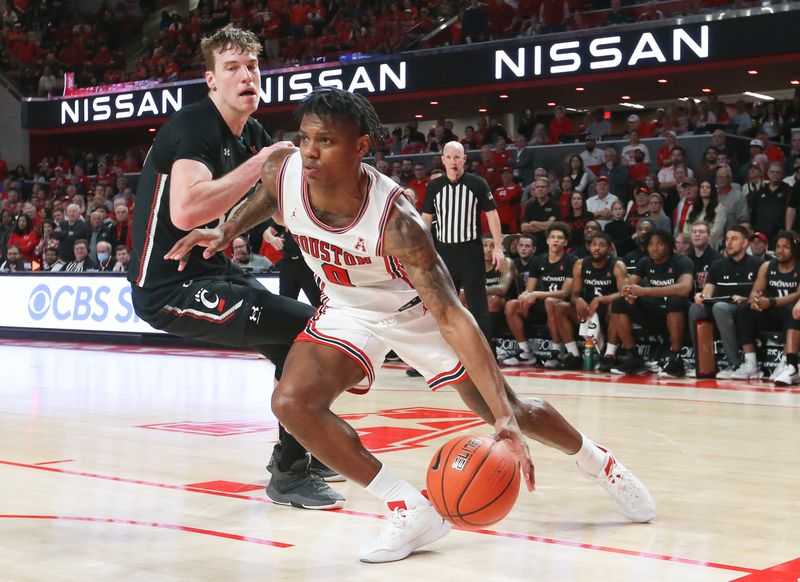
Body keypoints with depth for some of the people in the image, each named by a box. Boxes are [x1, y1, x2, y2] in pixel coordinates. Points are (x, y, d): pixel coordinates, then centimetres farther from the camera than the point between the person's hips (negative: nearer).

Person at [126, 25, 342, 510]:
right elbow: (186, 212, -36)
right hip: (170, 285, -10)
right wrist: (260, 163, -30)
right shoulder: (193, 127, -19)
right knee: (310, 330, -18)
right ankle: (290, 473, -8)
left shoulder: (252, 134, 8)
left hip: (210, 271, 10)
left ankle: (297, 448, 34)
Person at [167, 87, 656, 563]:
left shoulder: (394, 220, -38)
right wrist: (228, 230, -9)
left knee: (510, 413, 4)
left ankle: (598, 459, 37)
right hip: (349, 312, 4)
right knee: (293, 402, -22)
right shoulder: (284, 172, -23)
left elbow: (451, 316, -40)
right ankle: (412, 511, -12)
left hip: (417, 309, -4)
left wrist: (504, 417, -47)